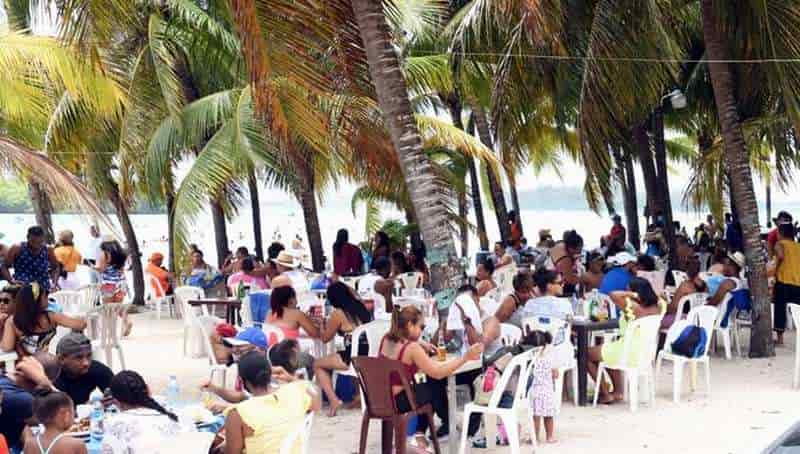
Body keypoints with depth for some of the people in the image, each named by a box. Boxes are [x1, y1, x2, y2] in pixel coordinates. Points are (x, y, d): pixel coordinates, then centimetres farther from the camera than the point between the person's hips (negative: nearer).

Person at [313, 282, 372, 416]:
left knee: (317, 364, 13)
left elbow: (325, 338, 7)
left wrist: (322, 327, 26)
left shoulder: (338, 313, -5)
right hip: (370, 355, 7)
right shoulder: (361, 307, 12)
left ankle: (333, 400, -2)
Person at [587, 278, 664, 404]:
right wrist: (646, 292, 5)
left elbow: (613, 294, -34)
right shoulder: (658, 306, -6)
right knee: (609, 350, 35)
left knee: (587, 355, 12)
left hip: (628, 354, -8)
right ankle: (618, 392, 32)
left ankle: (605, 394, 17)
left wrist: (633, 294, -25)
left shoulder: (633, 307, -27)